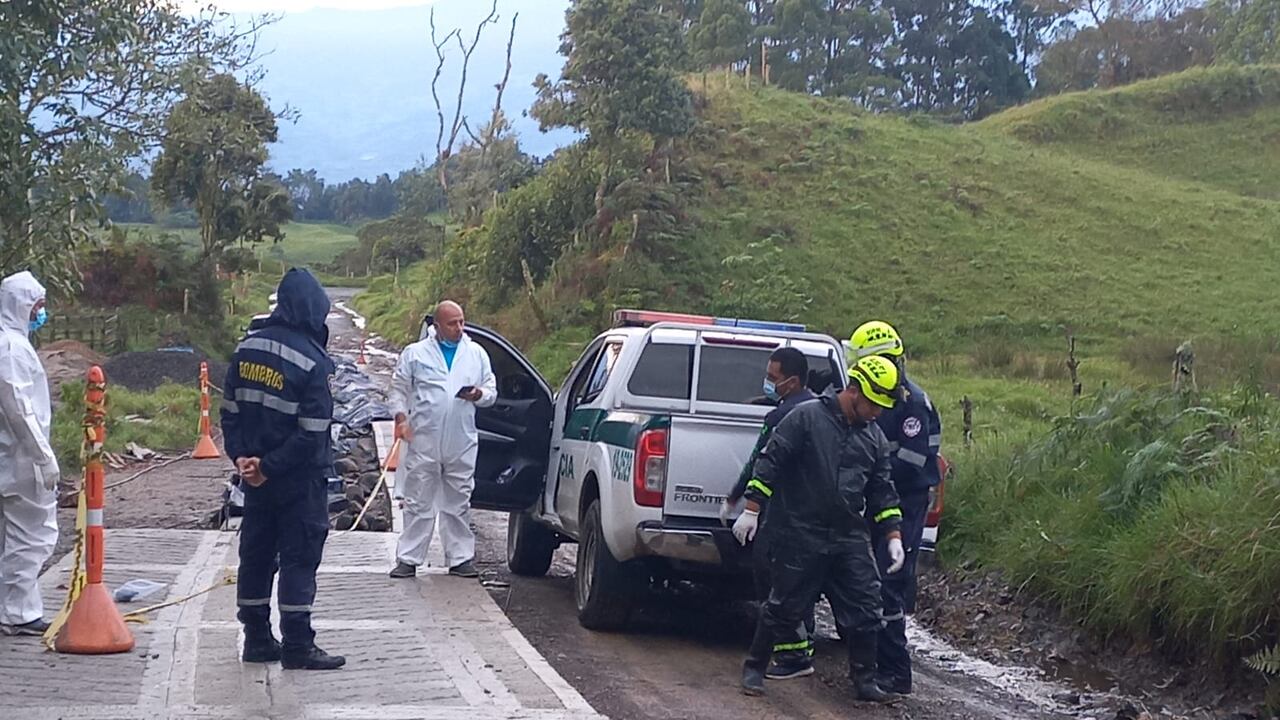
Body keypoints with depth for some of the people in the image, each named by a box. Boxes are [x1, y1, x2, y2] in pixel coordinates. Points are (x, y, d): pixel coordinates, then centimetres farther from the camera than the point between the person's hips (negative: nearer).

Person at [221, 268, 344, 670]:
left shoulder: (247, 350, 4)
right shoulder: (312, 362, -17)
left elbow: (229, 410, 5)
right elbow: (312, 433, -20)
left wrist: (242, 455, -1)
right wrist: (271, 467, -14)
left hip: (257, 476, 7)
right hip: (300, 480, -7)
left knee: (256, 553, 14)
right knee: (300, 557, -1)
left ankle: (257, 640, 21)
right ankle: (298, 647, 1)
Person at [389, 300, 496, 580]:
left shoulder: (477, 354, 10)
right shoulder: (415, 353, 4)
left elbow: (491, 391, 13)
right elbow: (399, 389, 7)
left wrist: (478, 395, -8)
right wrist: (401, 417, -8)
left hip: (462, 443, 2)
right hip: (423, 442, -2)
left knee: (459, 504, 8)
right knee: (418, 503, 1)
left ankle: (460, 558, 14)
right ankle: (408, 559, 5)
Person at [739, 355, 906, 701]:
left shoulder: (874, 437, 10)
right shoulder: (807, 418, -8)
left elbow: (881, 490, 15)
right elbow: (770, 461, -8)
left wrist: (893, 535, 9)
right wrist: (752, 508, -12)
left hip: (850, 539, 5)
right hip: (801, 535, -5)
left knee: (864, 609, 3)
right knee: (784, 605, 2)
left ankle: (864, 679, 16)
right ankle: (754, 668, 17)